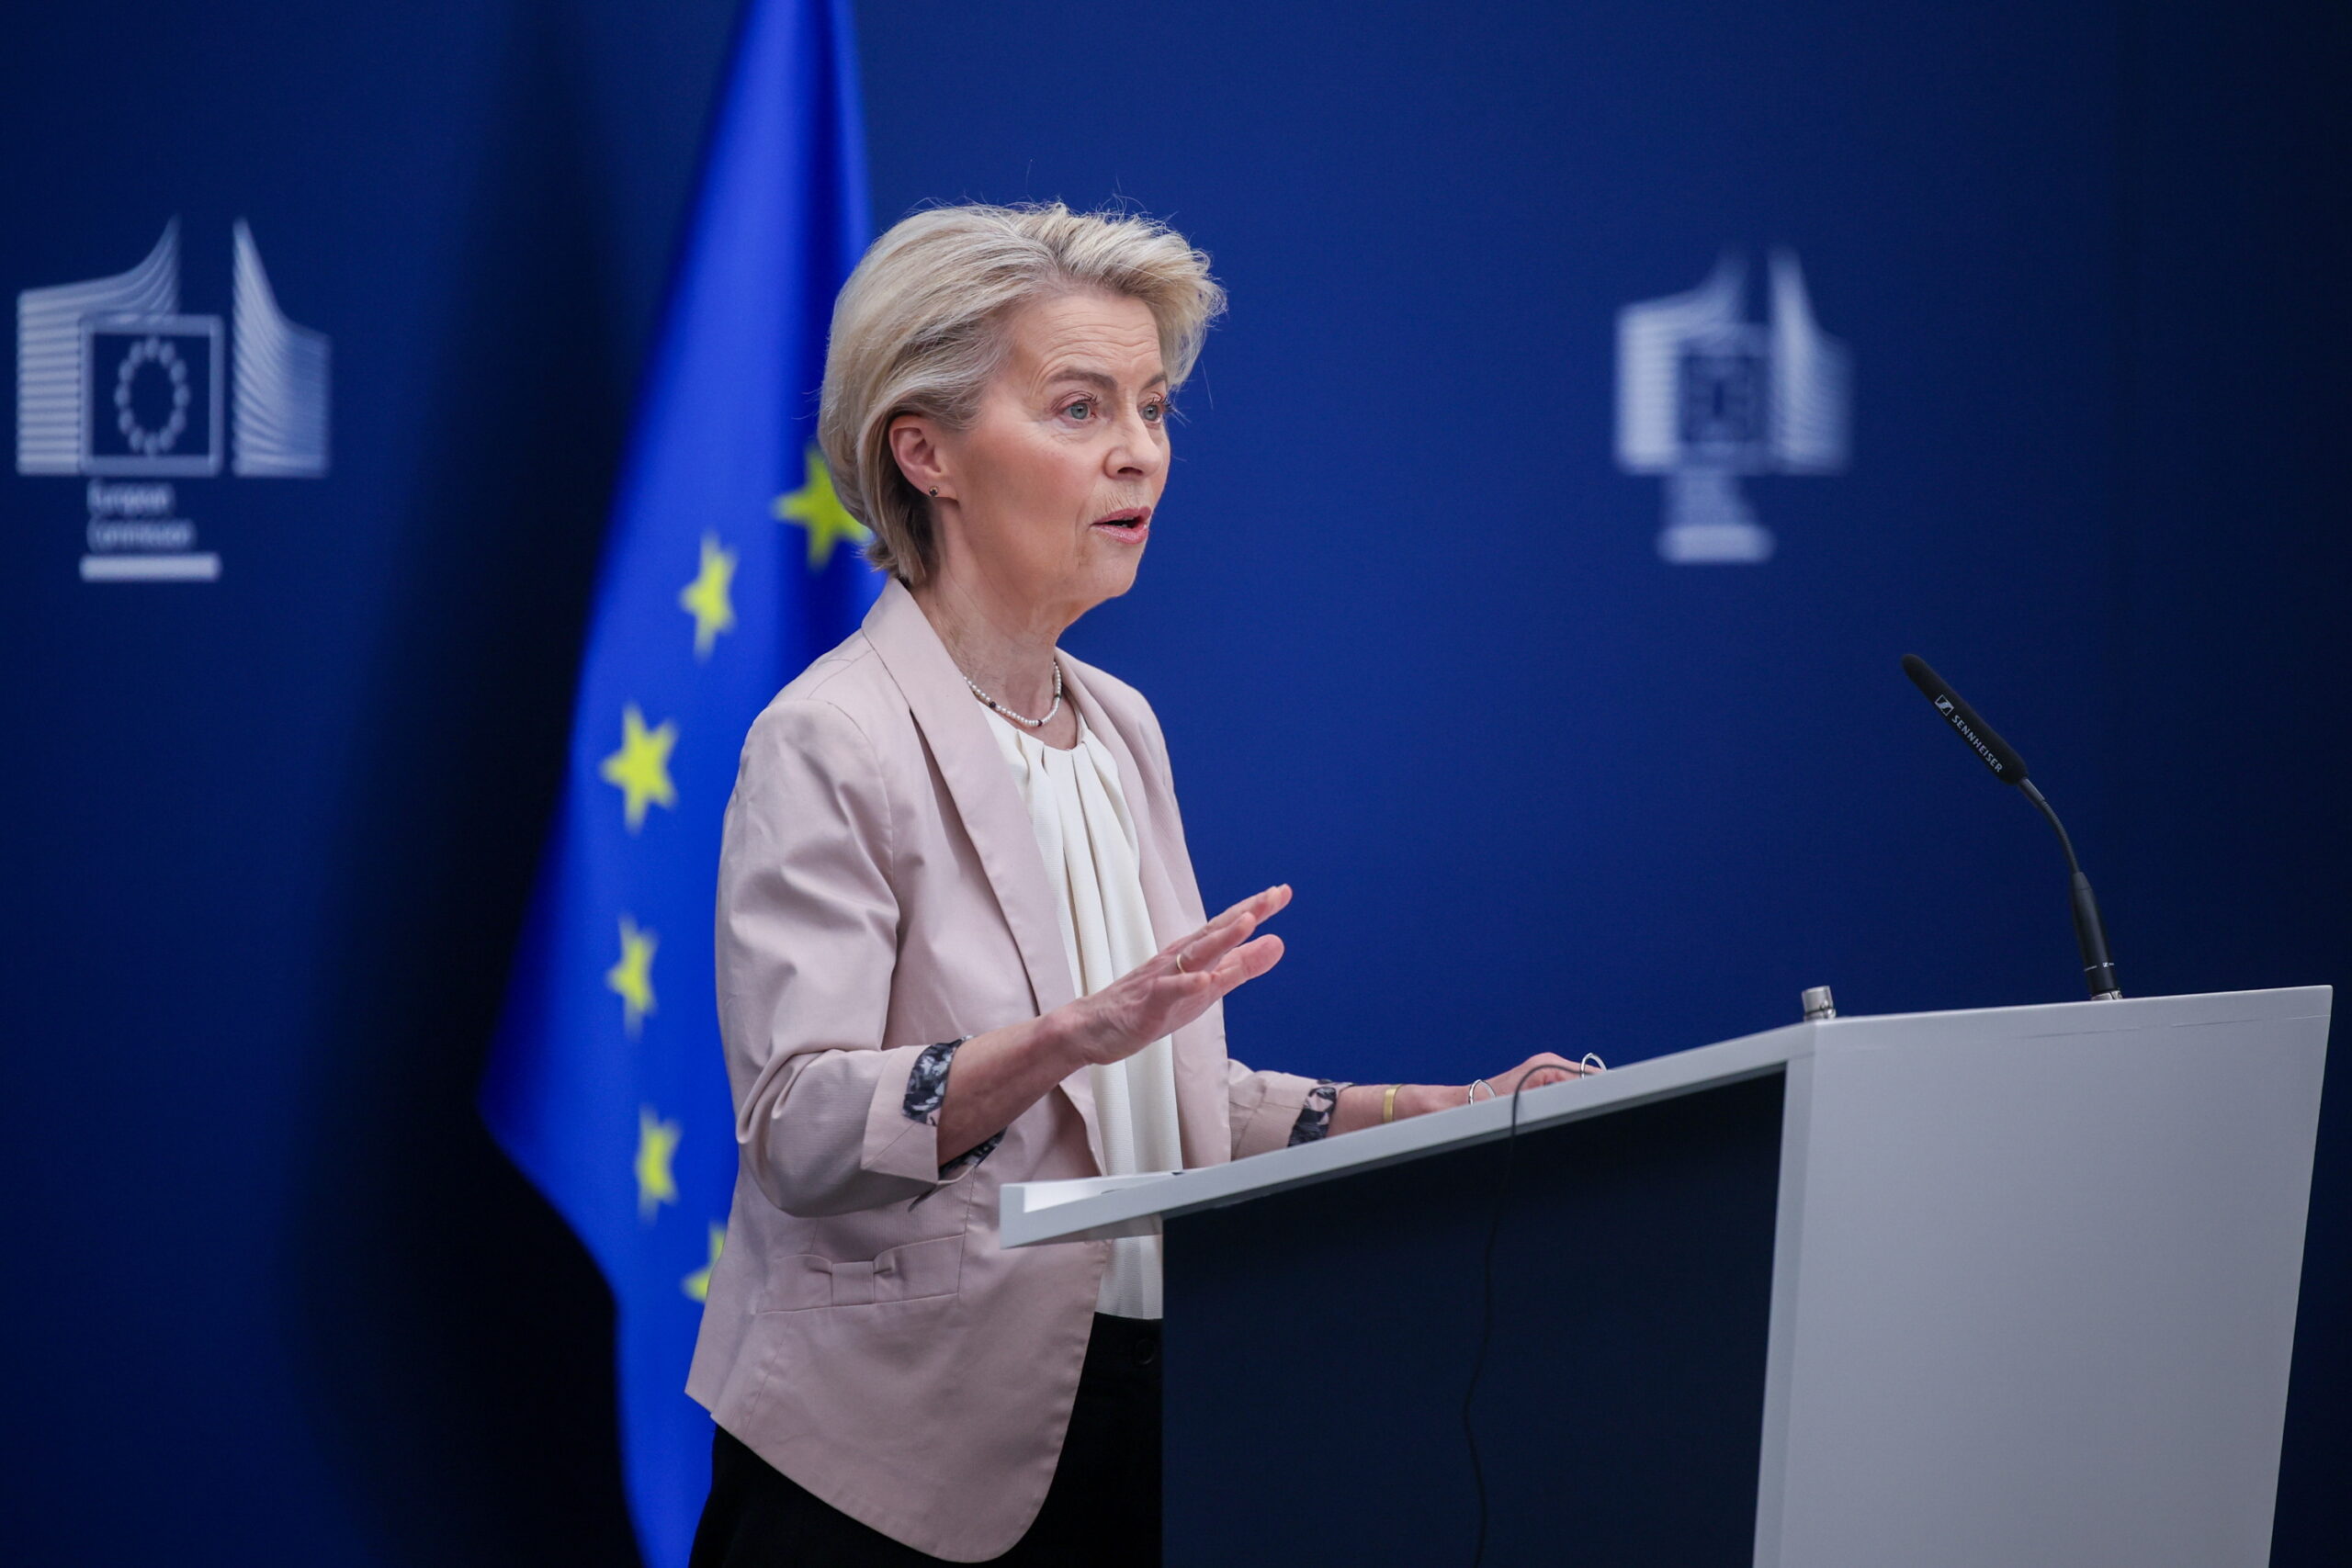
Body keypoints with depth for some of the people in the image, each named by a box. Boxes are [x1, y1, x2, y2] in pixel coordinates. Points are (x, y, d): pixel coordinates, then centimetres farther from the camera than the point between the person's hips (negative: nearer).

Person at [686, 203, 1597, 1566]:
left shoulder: (1119, 728, 13)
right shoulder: (830, 744, -11)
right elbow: (799, 1125, -21)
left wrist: (1414, 1115, 5)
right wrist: (1068, 1037, -34)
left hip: (1131, 1435, 7)